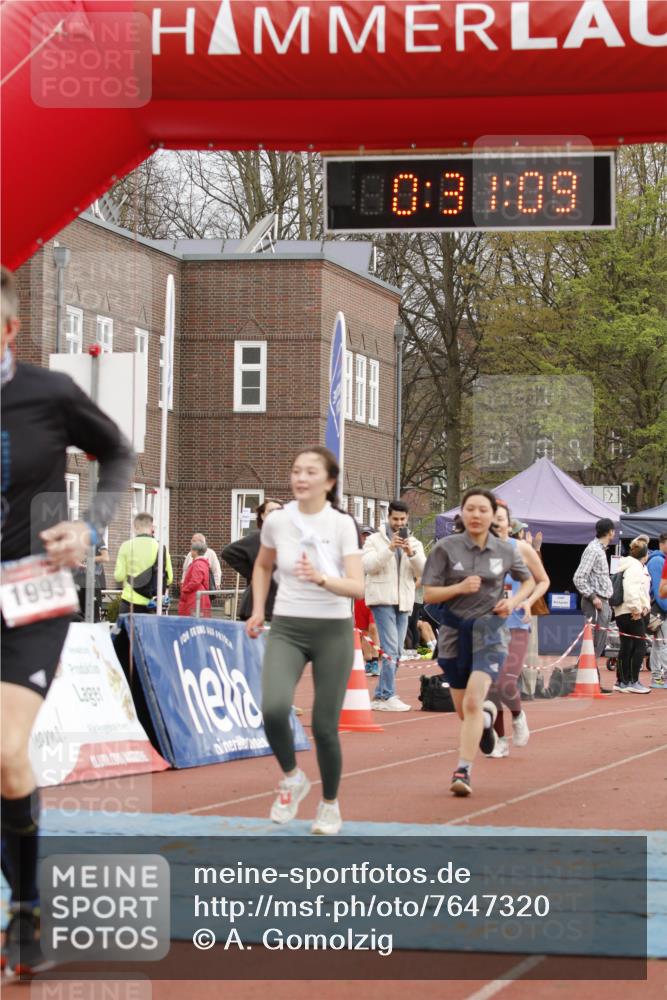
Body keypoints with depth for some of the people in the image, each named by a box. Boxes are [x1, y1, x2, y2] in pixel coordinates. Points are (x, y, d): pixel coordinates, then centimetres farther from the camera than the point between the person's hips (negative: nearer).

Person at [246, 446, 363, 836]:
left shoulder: (342, 524, -9)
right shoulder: (277, 521, 0)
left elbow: (357, 587, -18)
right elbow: (262, 566, 21)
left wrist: (322, 579, -35)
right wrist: (258, 610, 11)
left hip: (333, 631, -2)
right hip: (287, 629, 2)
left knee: (324, 725, -2)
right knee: (274, 708, -23)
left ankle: (330, 805, 23)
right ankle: (292, 778, 5)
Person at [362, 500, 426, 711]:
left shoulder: (414, 543, 13)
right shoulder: (375, 540, 3)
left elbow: (423, 571, 1)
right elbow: (369, 565, -12)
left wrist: (411, 554, -16)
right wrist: (390, 549, -20)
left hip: (403, 602, 5)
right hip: (382, 600, -5)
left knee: (396, 652, 8)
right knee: (391, 649, -14)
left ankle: (379, 697, 16)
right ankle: (388, 697, -15)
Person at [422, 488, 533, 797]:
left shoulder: (505, 551, 2)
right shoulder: (446, 548, -4)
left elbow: (529, 581, 19)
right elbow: (429, 594, -5)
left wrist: (513, 601, -1)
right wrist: (459, 588, -21)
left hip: (489, 631, -1)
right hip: (454, 631, 1)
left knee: (472, 703, -20)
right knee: (463, 710, 12)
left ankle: (463, 771, -16)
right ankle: (487, 715, 49)